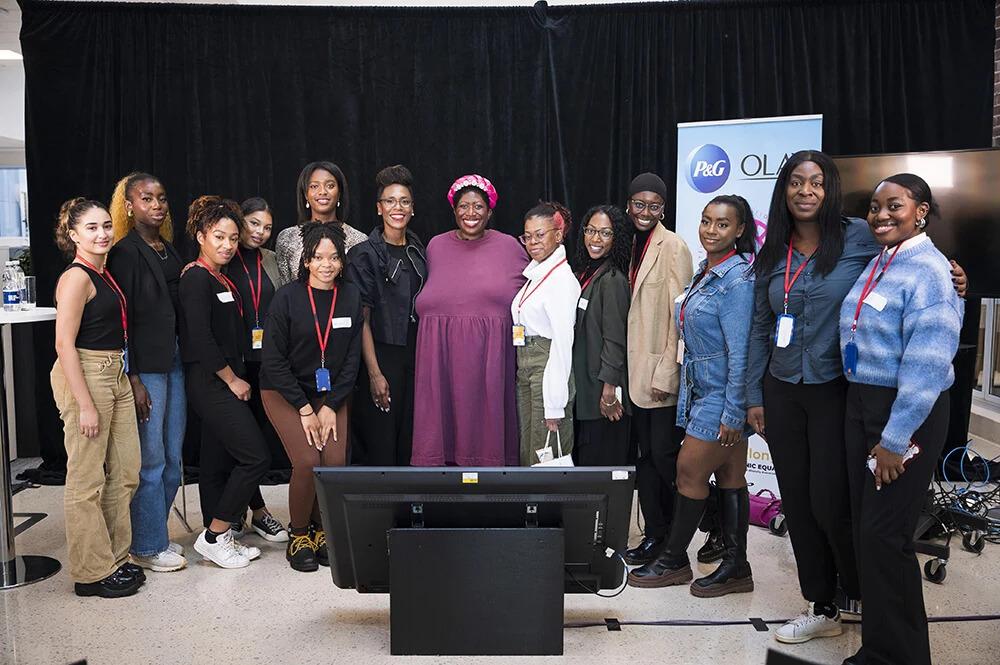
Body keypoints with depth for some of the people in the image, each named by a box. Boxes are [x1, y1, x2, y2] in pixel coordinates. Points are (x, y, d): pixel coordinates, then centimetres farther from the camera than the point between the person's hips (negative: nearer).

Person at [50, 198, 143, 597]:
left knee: (124, 473, 13)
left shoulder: (104, 275, 15)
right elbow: (64, 344, -17)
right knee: (87, 479, 0)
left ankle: (114, 558, 26)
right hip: (85, 376, -9)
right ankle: (92, 572, 12)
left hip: (115, 375, 9)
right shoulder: (76, 278, -12)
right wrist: (85, 405, -19)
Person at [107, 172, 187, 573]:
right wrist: (134, 380, -15)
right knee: (151, 460, 0)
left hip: (175, 361, 8)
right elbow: (121, 319, -13)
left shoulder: (168, 249, 14)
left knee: (173, 458, 13)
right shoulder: (125, 252, -9)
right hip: (145, 367, -8)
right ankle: (147, 547, 15)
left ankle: (154, 535, 27)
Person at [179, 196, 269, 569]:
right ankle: (214, 536, 3)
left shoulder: (222, 280, 14)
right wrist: (233, 379, -12)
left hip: (223, 383, 9)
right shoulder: (197, 278, -13)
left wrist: (236, 377, 10)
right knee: (256, 456, -9)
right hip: (210, 383, -9)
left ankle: (216, 539, 22)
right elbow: (201, 339, -19)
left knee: (219, 462, 13)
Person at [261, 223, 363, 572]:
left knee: (336, 461, -16)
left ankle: (323, 531, 10)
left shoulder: (351, 297, -2)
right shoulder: (287, 297, -12)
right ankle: (299, 536, 5)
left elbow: (352, 358, 0)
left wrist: (331, 406, -7)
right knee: (308, 461, -19)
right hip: (284, 391, -3)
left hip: (331, 393, 3)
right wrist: (304, 409, -13)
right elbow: (274, 360, -11)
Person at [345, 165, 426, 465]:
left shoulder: (419, 252, 10)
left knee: (410, 443, 10)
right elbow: (362, 319, -10)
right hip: (383, 358, -5)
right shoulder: (365, 255, -6)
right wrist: (374, 373, -16)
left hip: (417, 357, 5)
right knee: (382, 446, 1)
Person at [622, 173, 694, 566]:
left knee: (664, 453, -2)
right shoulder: (635, 245, 13)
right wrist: (632, 369, 11)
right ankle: (653, 535, 21)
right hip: (638, 369, 7)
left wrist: (667, 371, -17)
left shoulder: (673, 246, -9)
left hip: (663, 371, -7)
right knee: (645, 453, 11)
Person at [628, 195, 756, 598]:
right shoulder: (706, 272, 11)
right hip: (704, 391, 8)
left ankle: (673, 561, 16)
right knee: (729, 477, 12)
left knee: (689, 470, -1)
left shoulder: (737, 279, -16)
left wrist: (733, 413, -20)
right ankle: (736, 567, 21)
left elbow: (740, 351, -19)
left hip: (723, 396, -8)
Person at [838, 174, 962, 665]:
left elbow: (926, 364, -21)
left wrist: (895, 440, -21)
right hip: (860, 403, 8)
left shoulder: (929, 271, -15)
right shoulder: (875, 264, 10)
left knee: (884, 535, -2)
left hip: (907, 413, -8)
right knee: (864, 528, 13)